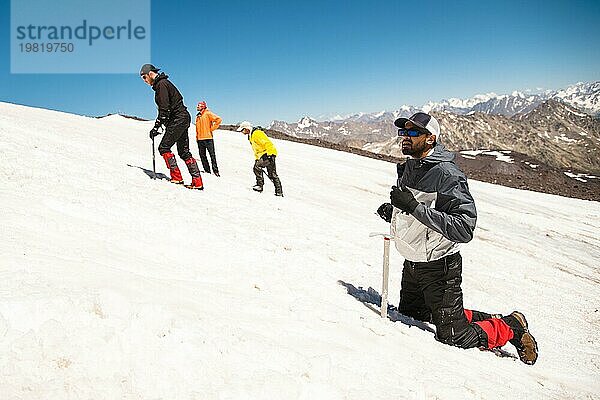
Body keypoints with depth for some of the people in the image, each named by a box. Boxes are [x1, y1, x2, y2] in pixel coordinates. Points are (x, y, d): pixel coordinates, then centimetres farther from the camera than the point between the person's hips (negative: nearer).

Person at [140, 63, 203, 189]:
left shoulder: (161, 84, -11)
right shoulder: (163, 83, 20)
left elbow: (164, 109, -19)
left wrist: (156, 127, -18)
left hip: (178, 119, -10)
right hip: (183, 118, 10)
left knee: (164, 147, -8)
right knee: (184, 151, 8)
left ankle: (177, 178, -10)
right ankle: (197, 182, 6)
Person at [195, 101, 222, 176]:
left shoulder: (208, 113, -3)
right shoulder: (198, 116, 17)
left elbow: (218, 119, -11)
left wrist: (212, 128, -8)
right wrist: (197, 136, 18)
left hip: (208, 138, -7)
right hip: (200, 139, 7)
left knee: (212, 155, -5)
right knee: (202, 155, 7)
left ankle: (215, 170, -3)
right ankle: (207, 170, 13)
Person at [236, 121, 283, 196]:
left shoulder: (257, 133, -15)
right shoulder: (251, 136, 18)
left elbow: (267, 143, -21)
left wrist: (270, 155, -26)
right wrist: (257, 159, 24)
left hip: (269, 154, -10)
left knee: (257, 166, -23)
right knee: (272, 175, 9)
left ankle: (260, 185, -15)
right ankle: (279, 192, 12)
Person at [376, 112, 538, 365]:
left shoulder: (447, 175, -24)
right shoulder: (407, 168, 2)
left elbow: (465, 229, -32)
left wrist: (415, 207, -37)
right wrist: (393, 211, -2)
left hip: (440, 267, -8)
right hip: (412, 265, 9)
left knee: (453, 337, 2)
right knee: (410, 314, 24)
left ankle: (511, 326, 24)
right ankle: (457, 316, 37)